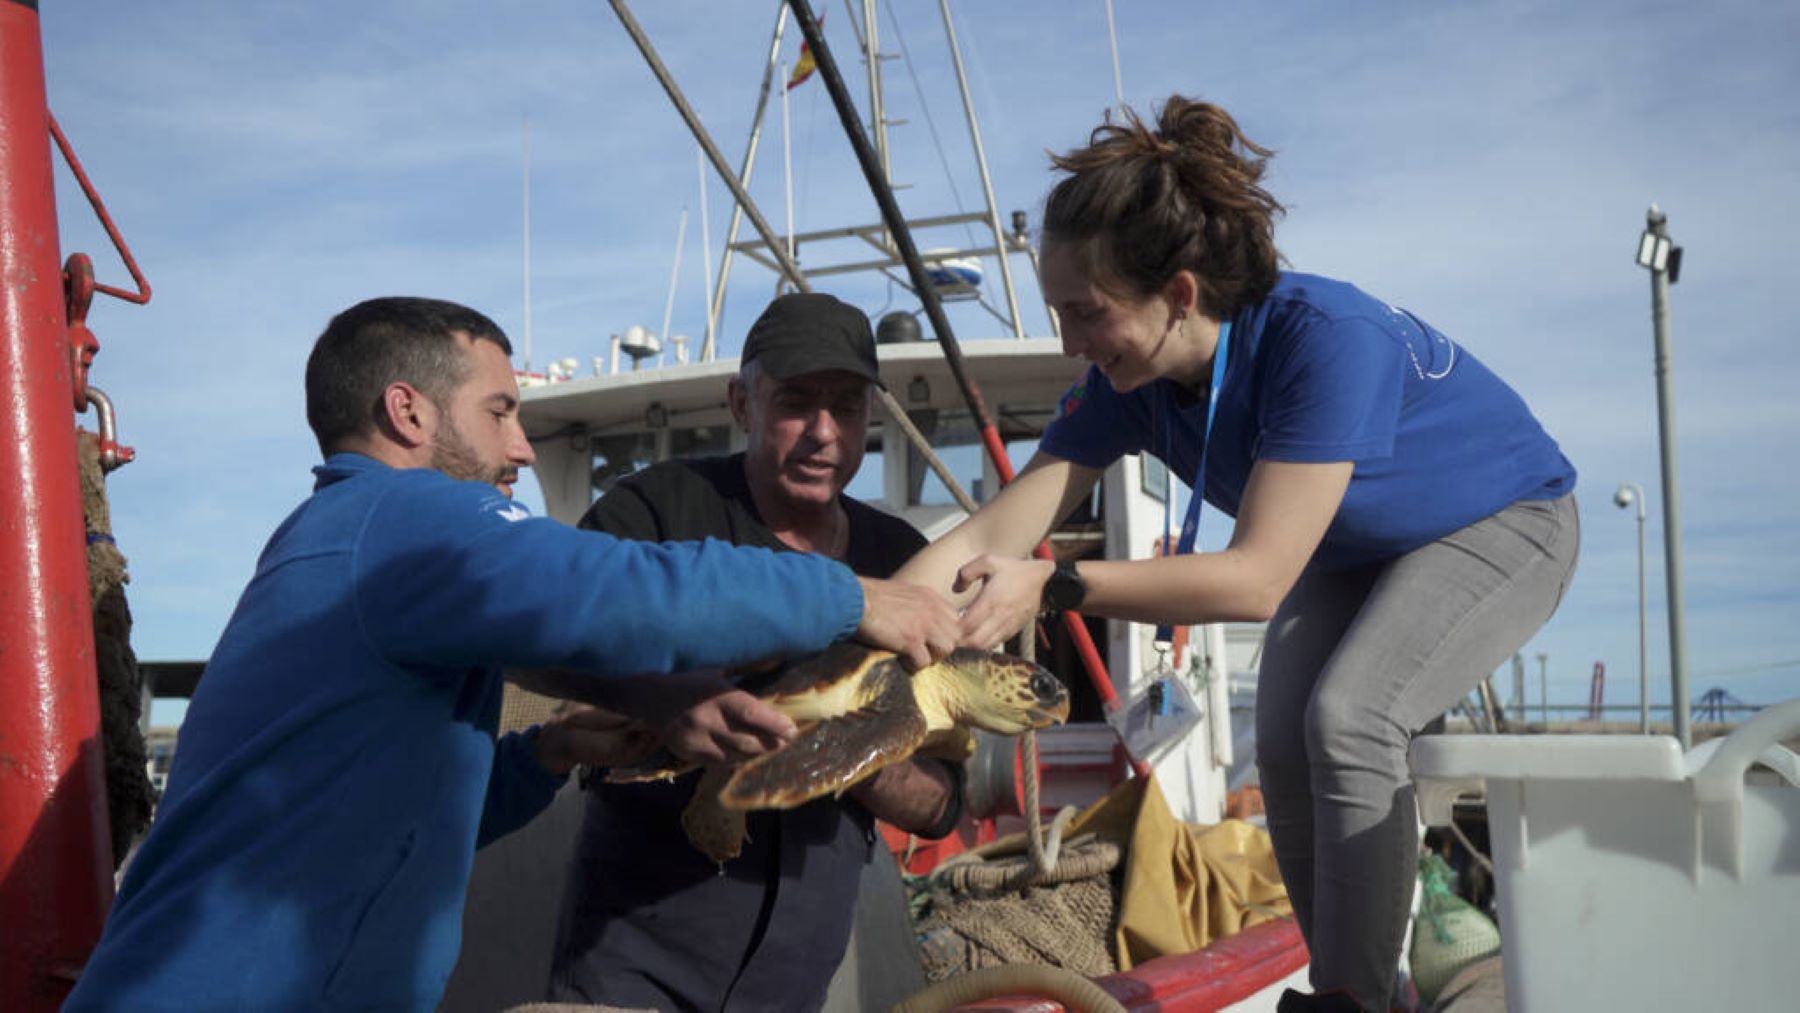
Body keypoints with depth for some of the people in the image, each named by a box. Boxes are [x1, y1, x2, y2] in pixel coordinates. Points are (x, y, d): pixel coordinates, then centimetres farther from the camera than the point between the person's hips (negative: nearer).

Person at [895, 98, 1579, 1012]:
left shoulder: (1326, 337, -40)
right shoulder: (1124, 380, -20)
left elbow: (1256, 579, -42)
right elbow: (992, 537, -22)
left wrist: (1052, 587, -47)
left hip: (1504, 521, -6)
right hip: (1352, 551, 6)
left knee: (1348, 717, -26)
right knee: (1283, 746, -10)